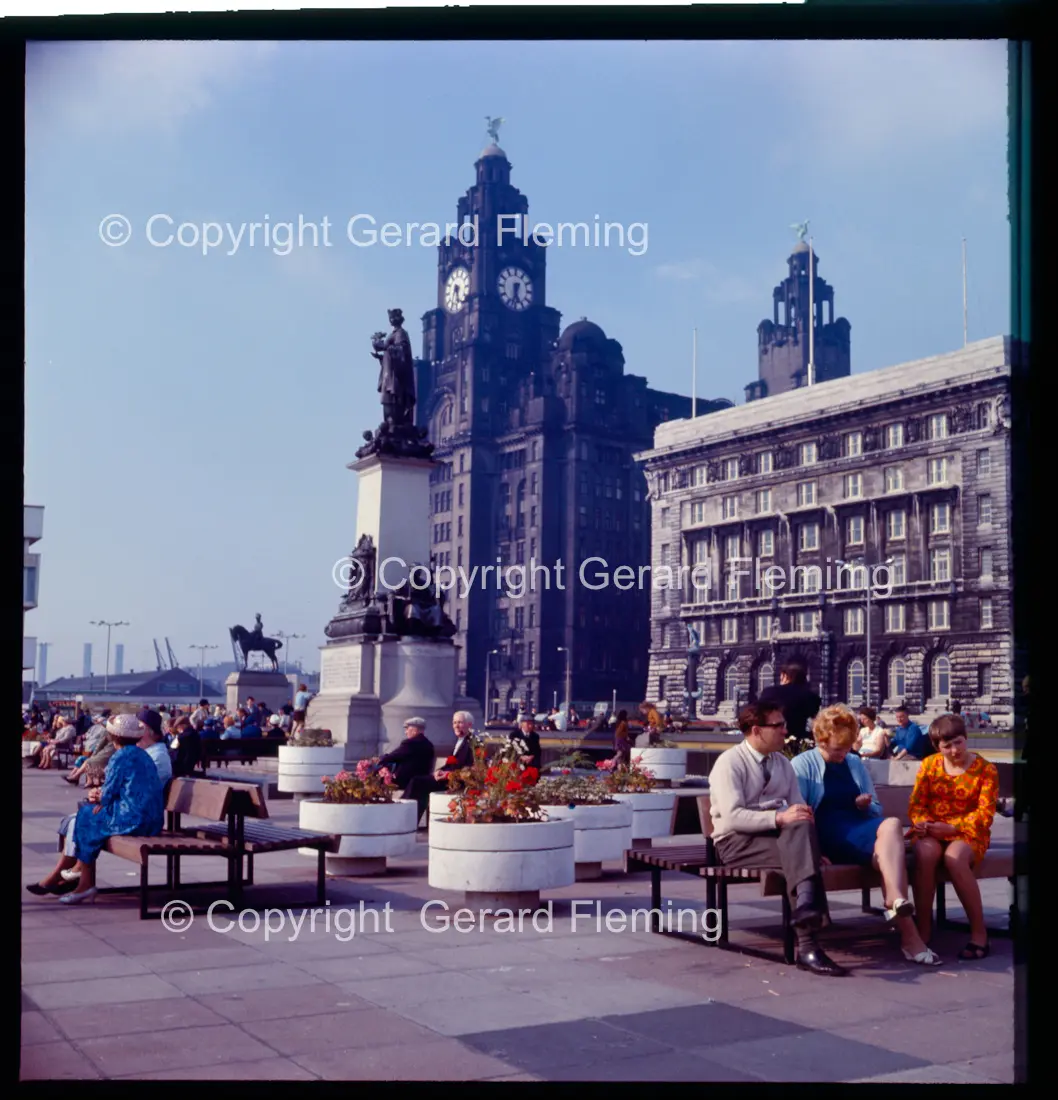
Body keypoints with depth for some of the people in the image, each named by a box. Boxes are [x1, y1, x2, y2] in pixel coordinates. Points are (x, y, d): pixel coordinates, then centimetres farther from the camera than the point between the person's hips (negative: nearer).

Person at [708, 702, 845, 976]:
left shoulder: (783, 763, 15)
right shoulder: (729, 763, -7)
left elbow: (798, 813, 7)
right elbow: (732, 817, -20)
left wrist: (810, 847, -12)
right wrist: (779, 818, -30)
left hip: (775, 834, 6)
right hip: (737, 842, -5)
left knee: (802, 827, -31)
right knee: (798, 851, -33)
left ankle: (807, 918, -40)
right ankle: (807, 942, -41)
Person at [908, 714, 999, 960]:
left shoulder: (986, 770, -1)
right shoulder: (929, 765, 7)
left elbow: (985, 814, -8)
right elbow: (916, 804, 6)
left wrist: (951, 828, -20)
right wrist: (923, 823, -17)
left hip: (968, 833, -2)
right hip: (932, 833, 2)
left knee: (954, 856, -38)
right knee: (925, 852, -36)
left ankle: (979, 933, -23)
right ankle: (922, 932, -29)